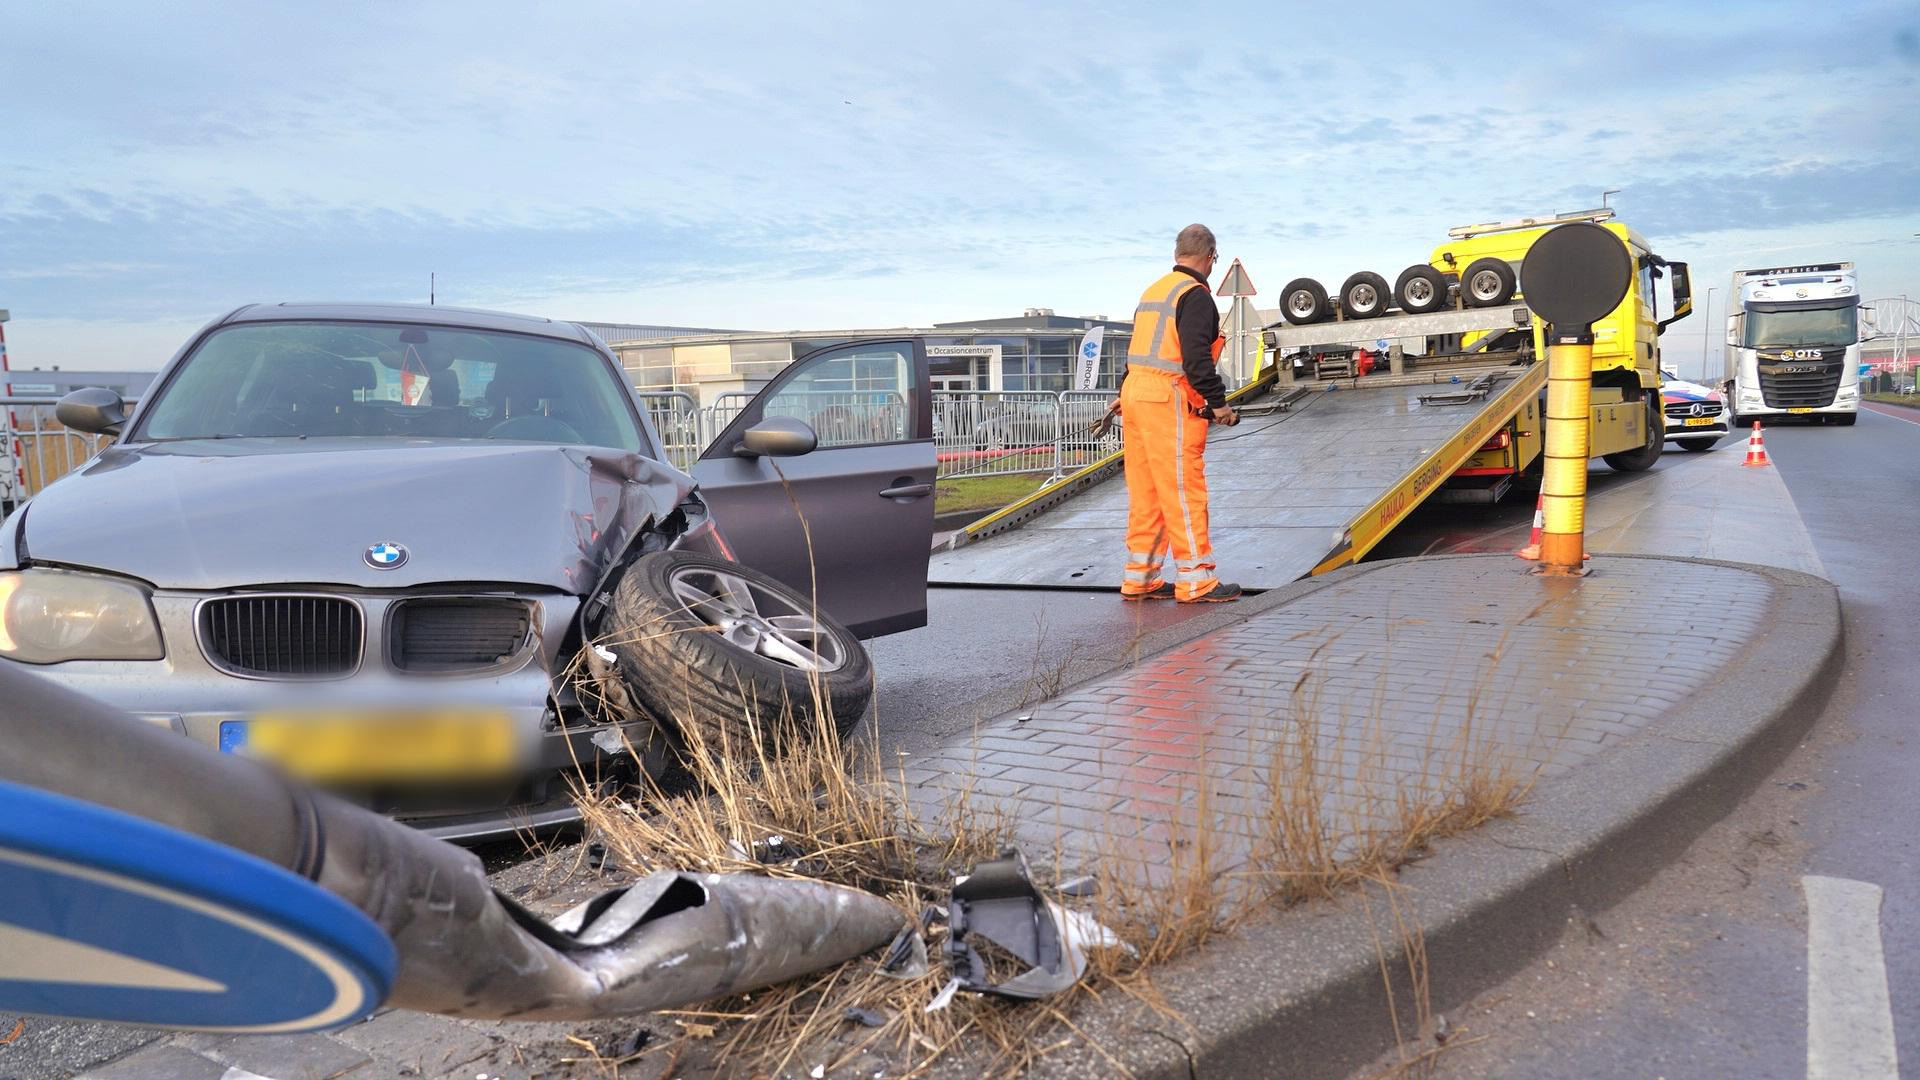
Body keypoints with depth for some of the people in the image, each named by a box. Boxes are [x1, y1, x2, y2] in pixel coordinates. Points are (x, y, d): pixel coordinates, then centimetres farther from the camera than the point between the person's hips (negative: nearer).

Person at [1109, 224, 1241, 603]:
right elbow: (1196, 357, -19)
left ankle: (1139, 579, 17)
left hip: (1136, 393, 9)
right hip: (1169, 401, -9)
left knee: (1145, 495, 12)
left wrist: (1124, 394, 34)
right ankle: (1195, 582, 1)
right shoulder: (1195, 295, -10)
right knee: (1184, 493, -4)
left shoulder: (1153, 291, 18)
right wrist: (1217, 402, -15)